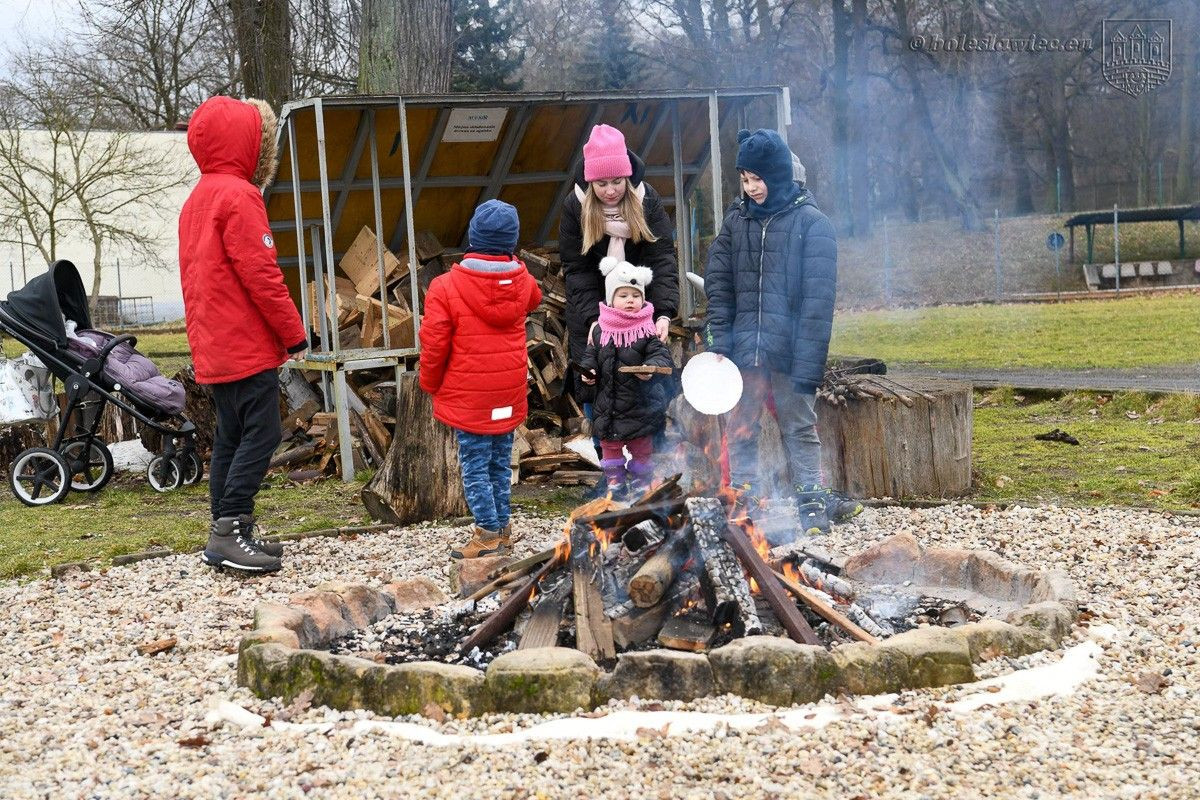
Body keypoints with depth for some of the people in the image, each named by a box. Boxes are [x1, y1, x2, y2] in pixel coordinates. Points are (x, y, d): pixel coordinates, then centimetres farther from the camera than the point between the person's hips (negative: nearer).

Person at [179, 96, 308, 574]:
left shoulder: (197, 200, 17)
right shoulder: (239, 196, -13)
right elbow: (260, 275, -17)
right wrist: (295, 334, -10)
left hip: (214, 349, 10)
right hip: (247, 346, -10)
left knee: (231, 436, 11)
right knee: (262, 433, -7)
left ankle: (224, 539, 14)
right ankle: (230, 530, -10)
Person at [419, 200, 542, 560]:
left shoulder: (446, 287, -14)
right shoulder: (522, 281, -1)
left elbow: (434, 344, -12)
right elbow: (534, 299, 26)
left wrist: (430, 383, 4)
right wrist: (509, 260, 25)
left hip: (468, 396, -5)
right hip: (509, 394, 5)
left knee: (475, 465, 3)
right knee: (501, 462, 16)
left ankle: (488, 534, 5)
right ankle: (502, 527, 24)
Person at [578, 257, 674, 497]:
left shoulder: (648, 330, -8)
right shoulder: (600, 330, 1)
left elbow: (661, 355, -12)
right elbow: (590, 355, 11)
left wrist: (651, 368, -31)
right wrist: (588, 370, -7)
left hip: (641, 402, -3)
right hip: (608, 402, 3)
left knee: (641, 445, 9)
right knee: (610, 444, 12)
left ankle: (640, 482, 22)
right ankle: (615, 482, 23)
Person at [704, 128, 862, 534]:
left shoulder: (811, 223, -6)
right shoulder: (736, 220, 6)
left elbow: (818, 298, -10)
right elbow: (719, 285, 7)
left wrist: (807, 362, -16)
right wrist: (719, 342, -4)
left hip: (789, 350, -3)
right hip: (745, 349, 4)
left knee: (800, 430, 8)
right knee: (740, 432, 6)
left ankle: (812, 505, 17)